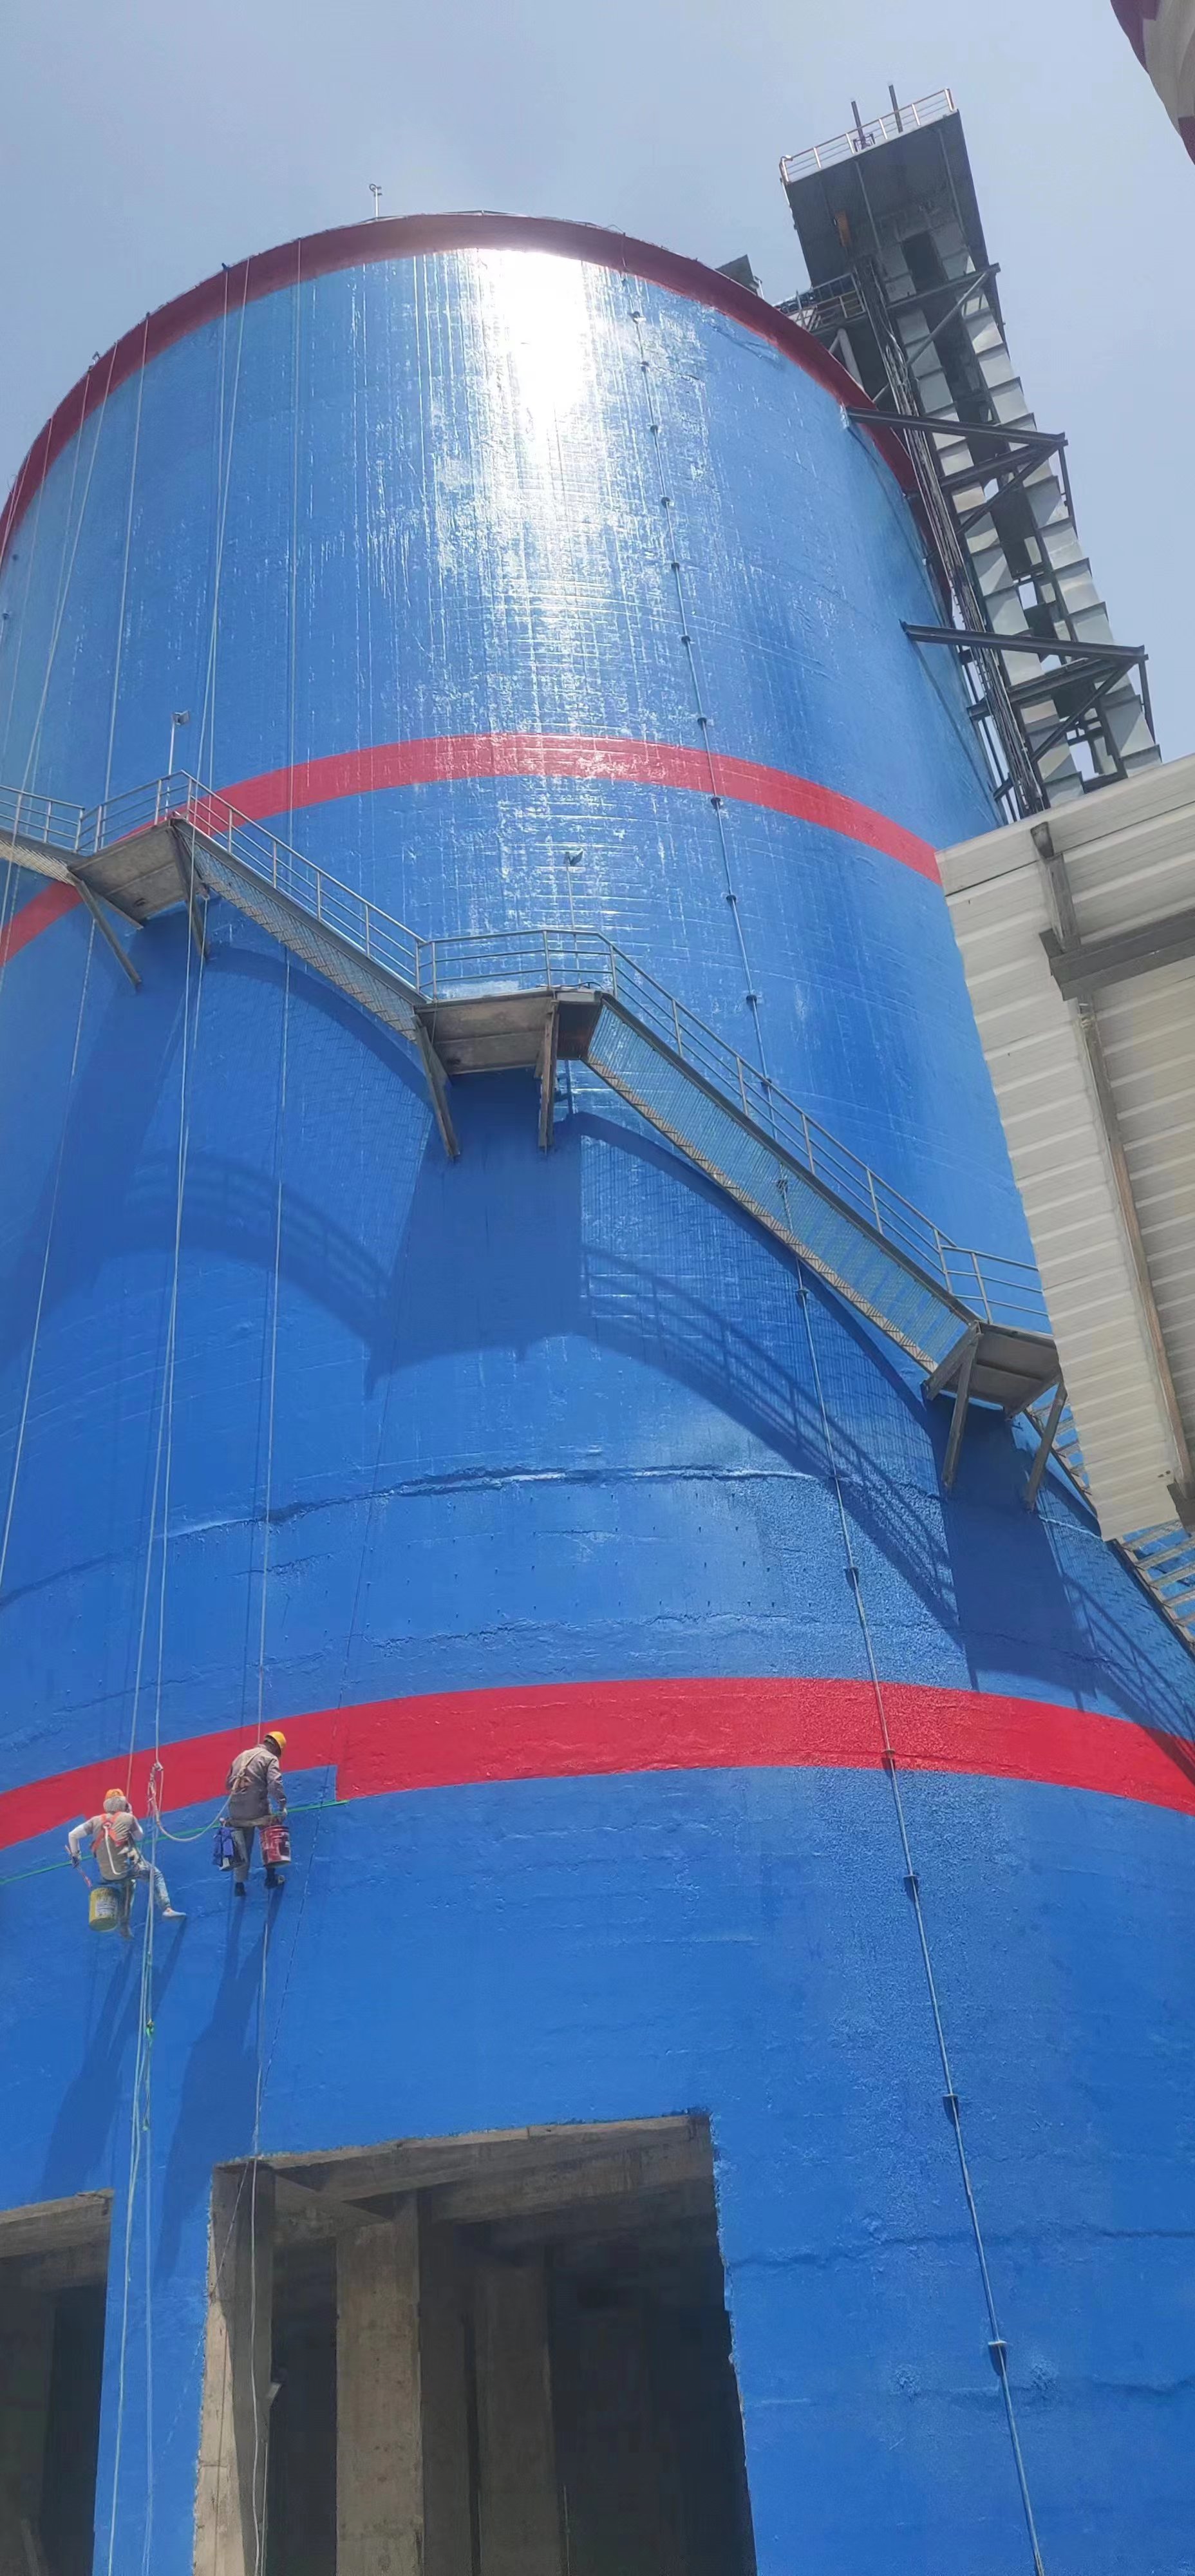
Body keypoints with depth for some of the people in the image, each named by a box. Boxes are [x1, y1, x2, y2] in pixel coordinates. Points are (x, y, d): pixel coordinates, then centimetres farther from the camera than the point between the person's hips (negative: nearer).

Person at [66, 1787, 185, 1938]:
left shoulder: (96, 1821, 11)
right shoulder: (128, 1818, 4)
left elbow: (72, 1835, 10)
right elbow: (139, 1837, 20)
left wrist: (76, 1856, 24)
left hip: (107, 1875, 4)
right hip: (128, 1867, -4)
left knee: (128, 1884, 35)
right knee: (156, 1875, 17)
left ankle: (124, 1928, 30)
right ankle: (166, 1910, -3)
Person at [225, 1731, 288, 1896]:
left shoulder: (241, 1757, 17)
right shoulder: (270, 1759, -3)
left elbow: (228, 1784, 21)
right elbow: (275, 1783, -18)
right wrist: (282, 1805, -16)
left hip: (236, 1811, 5)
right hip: (258, 1810, -5)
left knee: (242, 1849, 16)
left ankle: (239, 1884, 16)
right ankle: (271, 1877, 15)